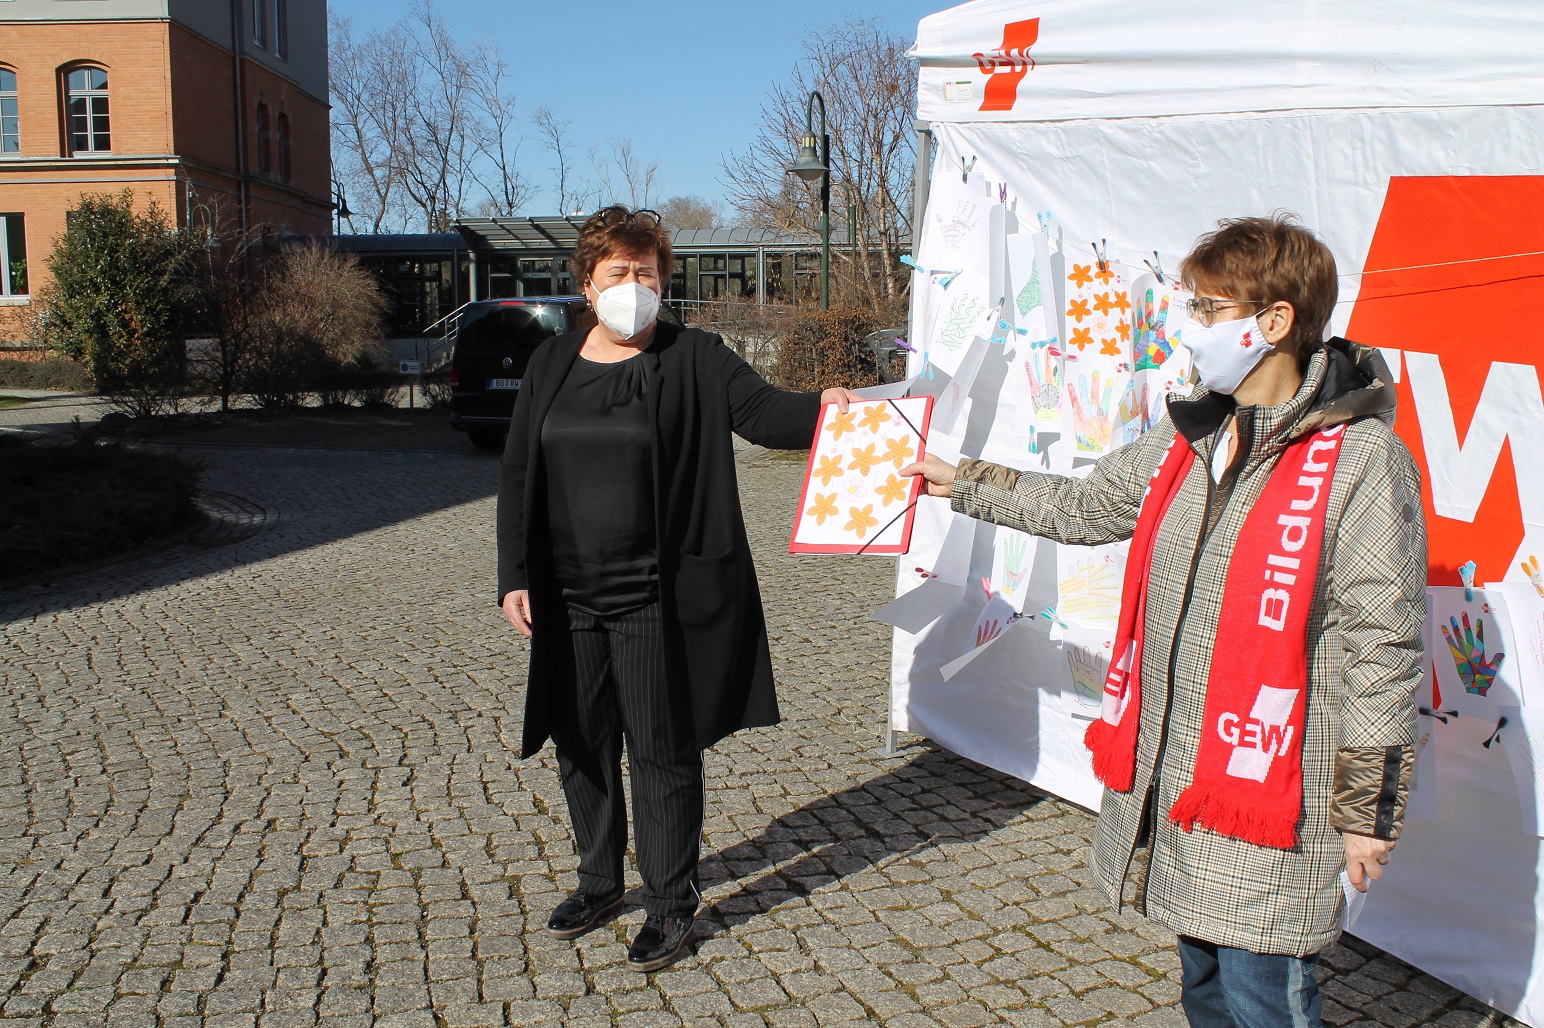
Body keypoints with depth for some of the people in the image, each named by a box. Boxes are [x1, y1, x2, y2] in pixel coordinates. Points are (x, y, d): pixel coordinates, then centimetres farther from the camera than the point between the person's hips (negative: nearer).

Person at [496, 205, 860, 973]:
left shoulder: (694, 359, -3)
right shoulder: (552, 365, 8)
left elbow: (761, 412, -15)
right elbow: (518, 475, 8)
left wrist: (821, 408, -37)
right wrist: (514, 576, 2)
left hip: (655, 596, -4)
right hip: (569, 597, 4)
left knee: (663, 747, 3)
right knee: (581, 741, 15)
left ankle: (670, 901, 21)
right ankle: (600, 880, 36)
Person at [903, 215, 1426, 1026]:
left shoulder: (1359, 458, -15)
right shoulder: (1188, 436, 7)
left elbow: (1382, 649, -14)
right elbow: (1086, 506, 21)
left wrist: (1368, 808, -11)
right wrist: (960, 482, 26)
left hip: (1273, 797, -7)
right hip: (1174, 781, 7)